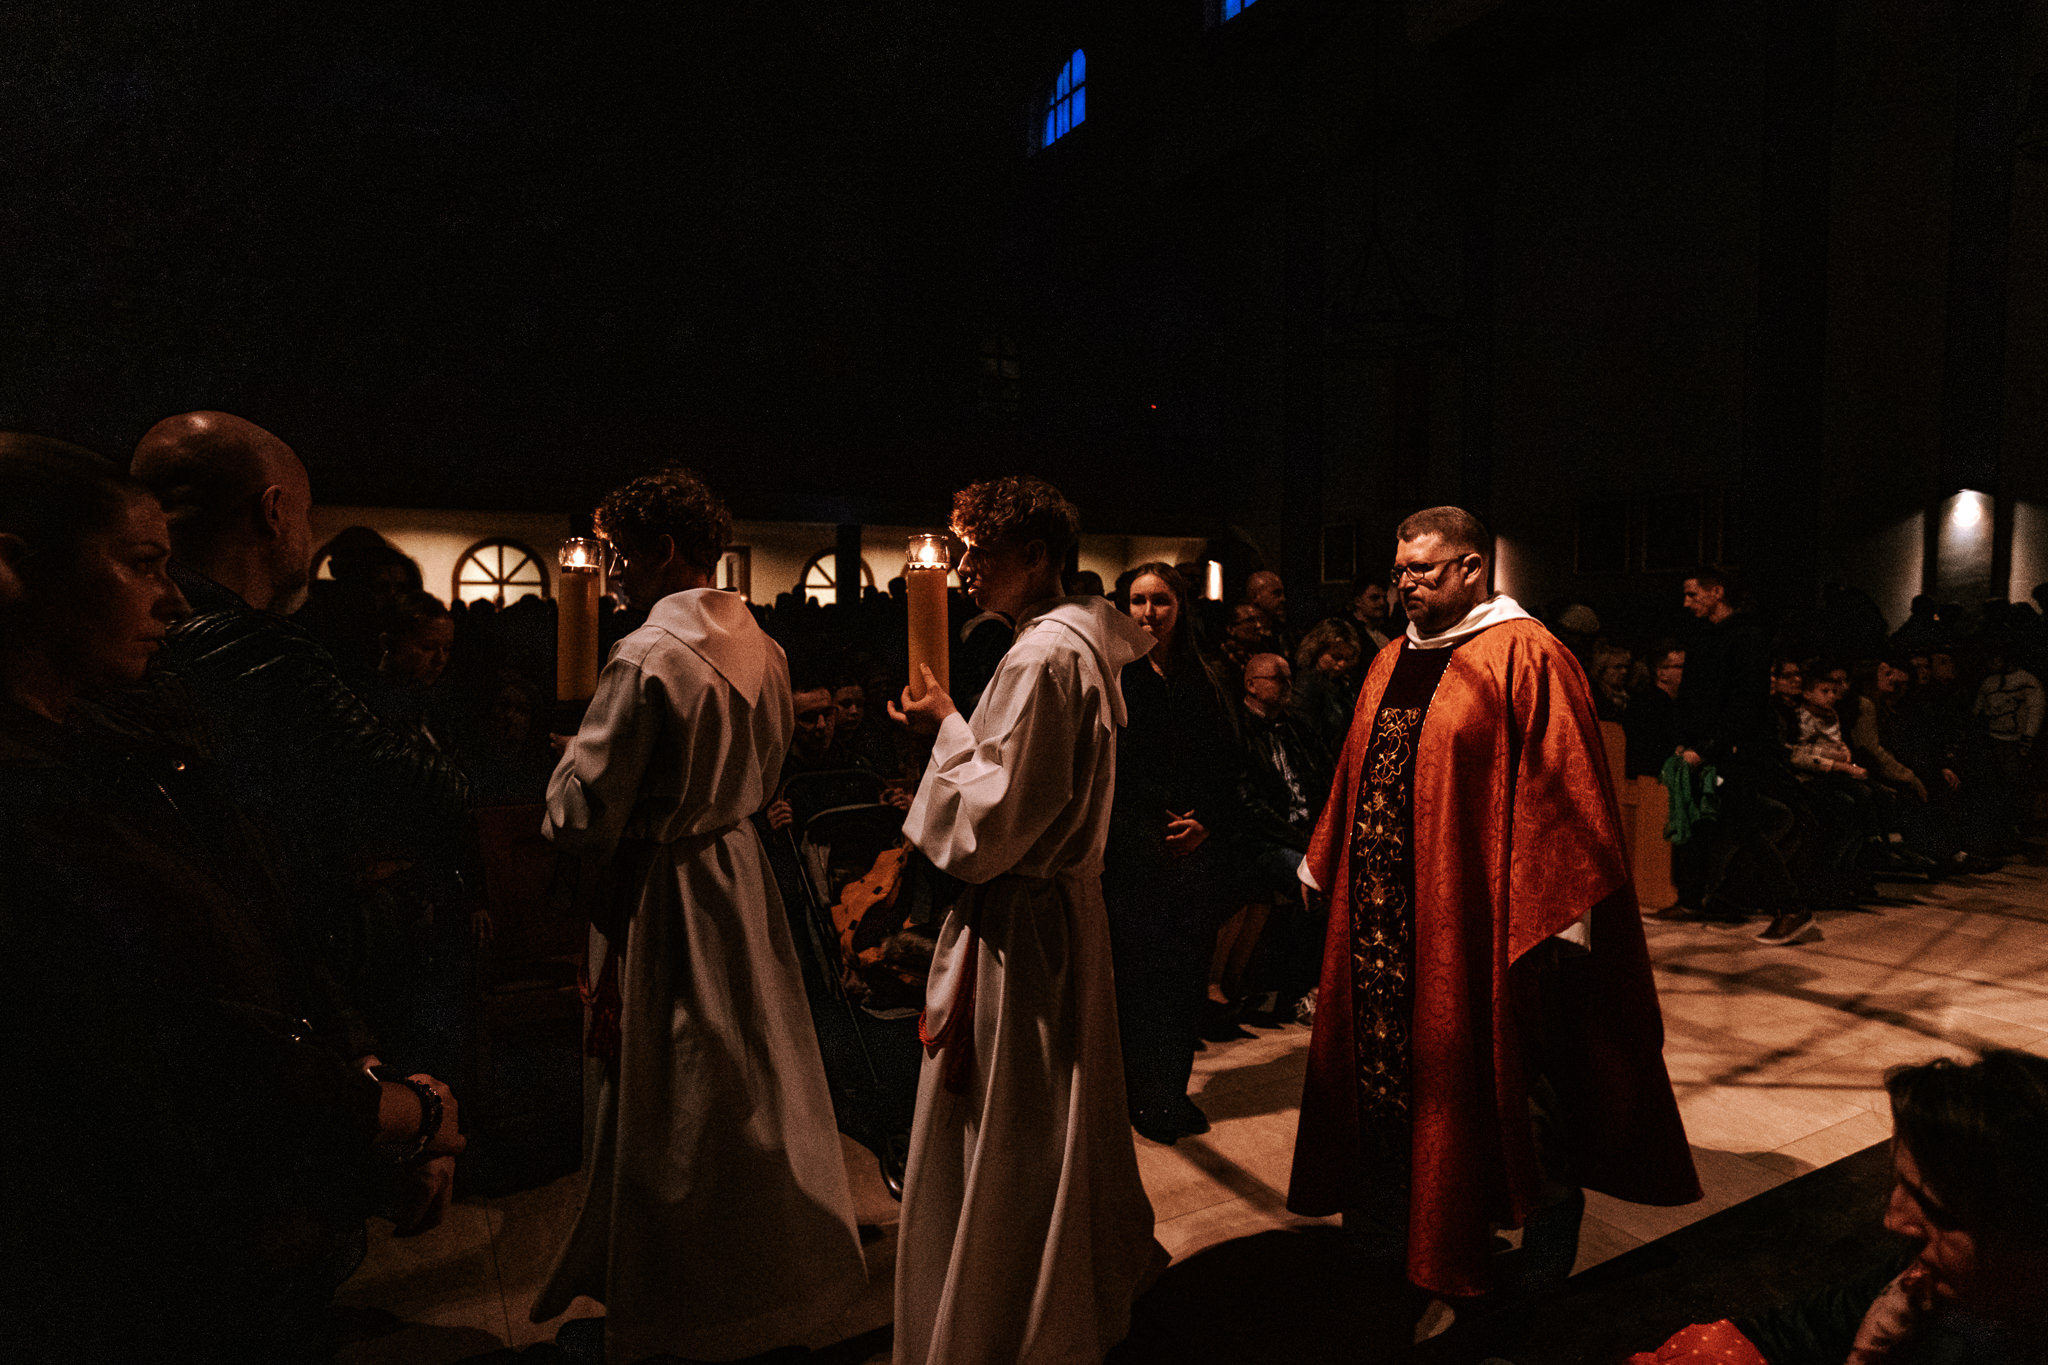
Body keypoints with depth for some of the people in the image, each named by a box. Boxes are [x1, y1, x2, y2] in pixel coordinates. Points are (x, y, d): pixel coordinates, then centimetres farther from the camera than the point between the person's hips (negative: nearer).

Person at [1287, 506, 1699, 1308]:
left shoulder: (1526, 658, -10)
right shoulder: (1393, 664, 13)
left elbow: (1561, 790, -14)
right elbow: (1357, 777, 18)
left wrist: (1553, 913, -17)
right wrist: (1324, 868, 18)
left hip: (1483, 921, -7)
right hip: (1386, 914, 7)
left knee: (1510, 1085, 6)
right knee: (1389, 1073, 15)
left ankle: (1543, 1264, 27)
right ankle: (1390, 1243, 33)